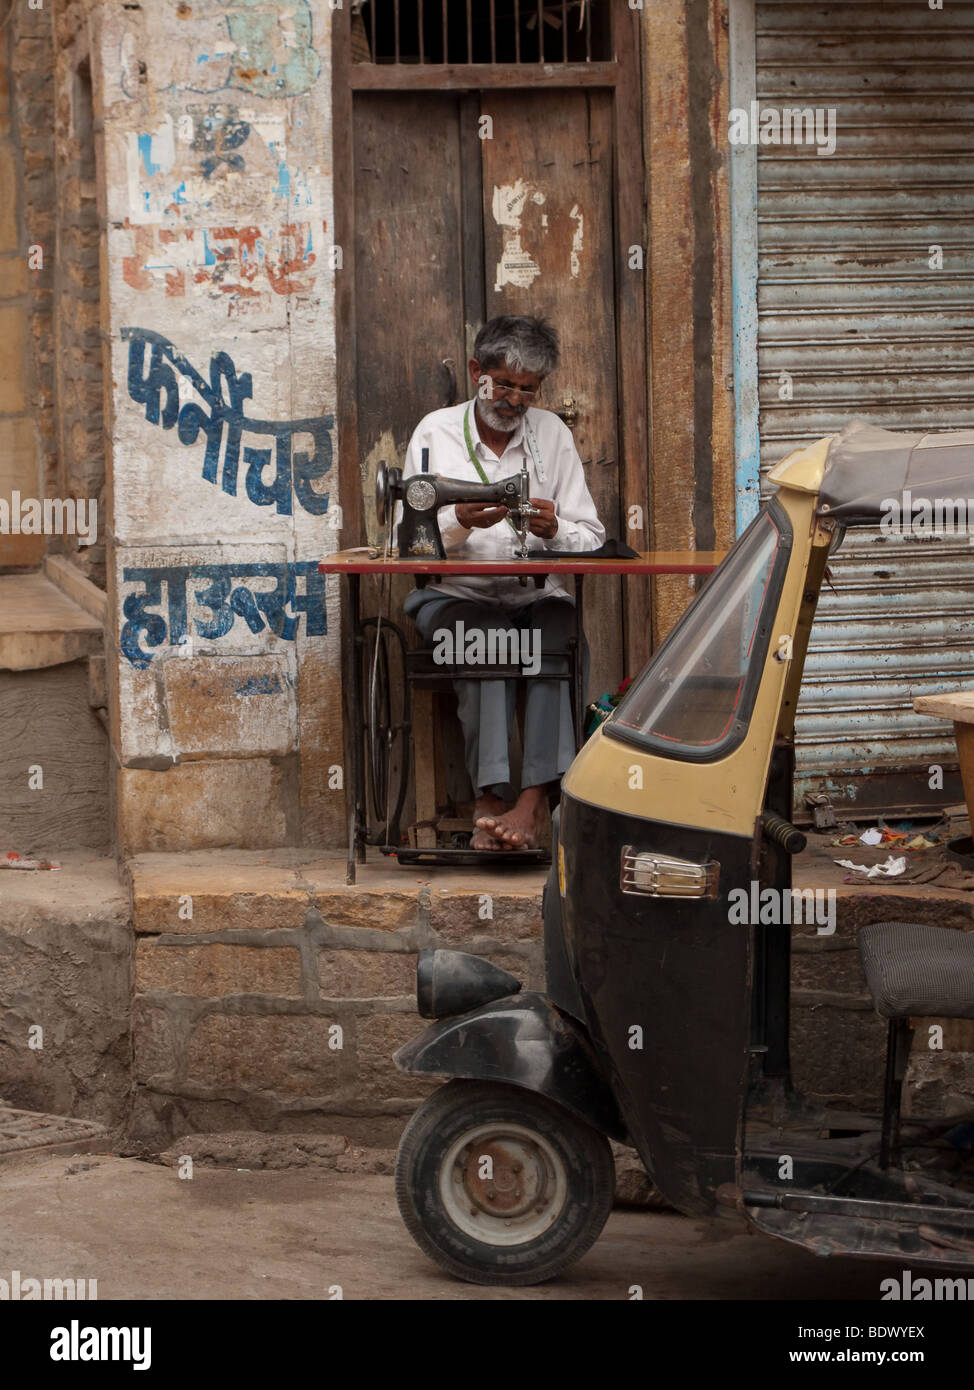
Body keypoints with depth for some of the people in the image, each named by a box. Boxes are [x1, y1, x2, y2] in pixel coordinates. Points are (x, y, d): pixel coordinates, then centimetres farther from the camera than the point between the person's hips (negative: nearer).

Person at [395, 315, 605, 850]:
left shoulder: (552, 433, 11)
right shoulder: (436, 432, 6)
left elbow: (591, 538, 8)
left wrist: (553, 530, -15)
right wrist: (460, 522, -21)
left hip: (536, 595, 1)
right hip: (455, 595, -1)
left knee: (553, 633, -33)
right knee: (486, 637, -35)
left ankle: (532, 801, -42)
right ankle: (490, 799, -42)